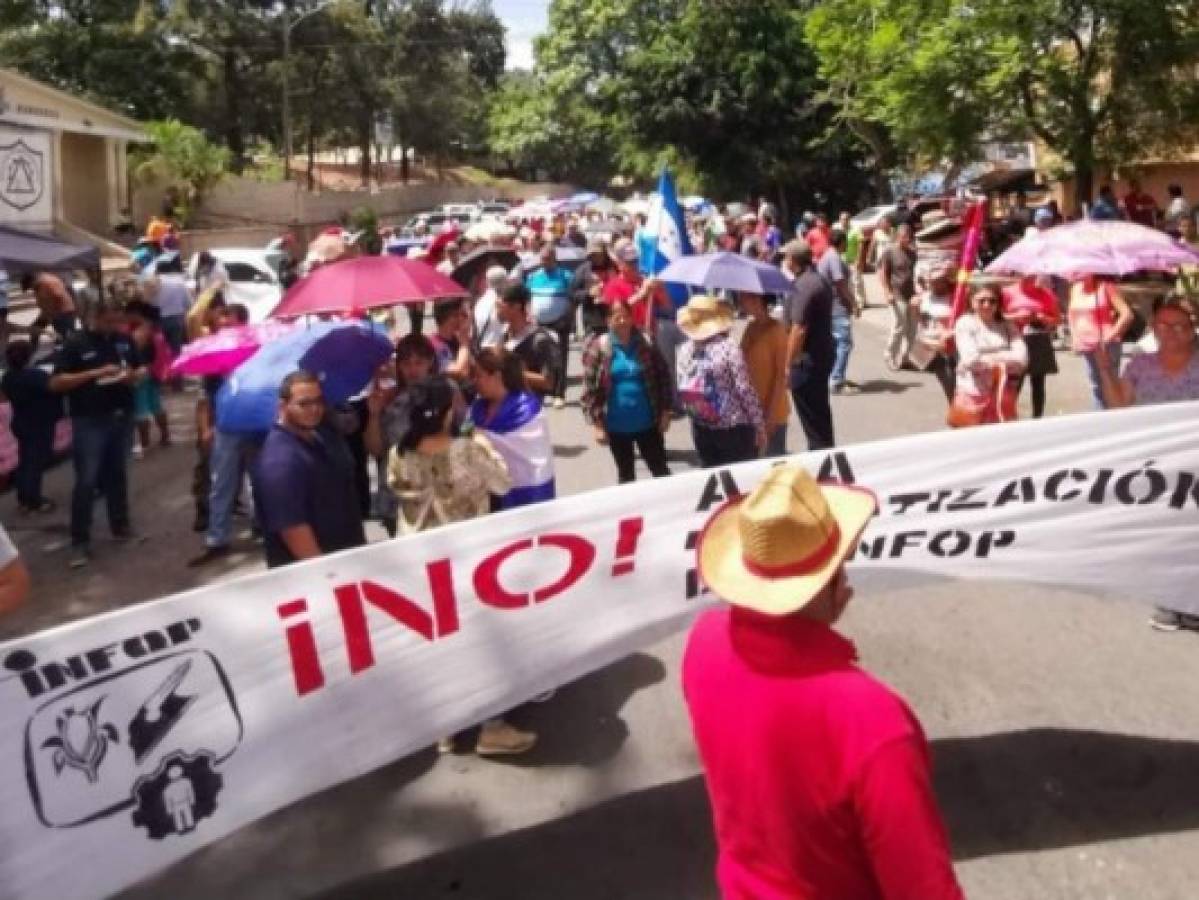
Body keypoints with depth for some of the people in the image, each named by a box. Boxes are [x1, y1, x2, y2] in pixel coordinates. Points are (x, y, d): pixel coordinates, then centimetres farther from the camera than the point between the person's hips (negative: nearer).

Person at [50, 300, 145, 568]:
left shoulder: (124, 340, 6)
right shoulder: (75, 342, -7)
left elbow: (141, 369, 16)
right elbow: (56, 383, -11)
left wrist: (134, 376, -8)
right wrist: (95, 373, -21)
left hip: (122, 418, 5)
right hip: (89, 422, -4)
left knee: (116, 475, 16)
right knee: (86, 481, -5)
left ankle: (120, 526, 29)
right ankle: (80, 543, 0)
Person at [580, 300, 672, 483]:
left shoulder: (645, 344, -5)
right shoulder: (598, 348, -9)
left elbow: (663, 377, 3)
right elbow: (590, 389, -8)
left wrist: (665, 411, 1)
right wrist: (596, 424, -10)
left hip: (647, 422, 0)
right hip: (616, 425, 0)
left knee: (660, 469, 10)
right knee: (625, 474, 17)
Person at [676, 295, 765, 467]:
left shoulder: (684, 350, -2)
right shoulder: (729, 348, -16)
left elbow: (681, 390, 3)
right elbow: (745, 391, -14)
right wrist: (760, 426, -7)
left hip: (701, 429, 5)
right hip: (734, 429, -5)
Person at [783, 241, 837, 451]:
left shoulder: (803, 286, -21)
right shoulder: (820, 281, 11)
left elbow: (799, 329, -25)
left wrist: (788, 363, -20)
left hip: (807, 358, -10)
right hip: (823, 353, 10)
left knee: (811, 416, -1)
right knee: (820, 411, 20)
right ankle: (826, 449, 31)